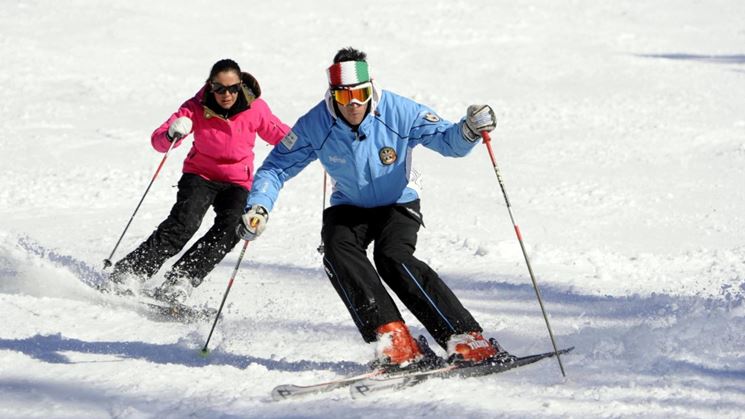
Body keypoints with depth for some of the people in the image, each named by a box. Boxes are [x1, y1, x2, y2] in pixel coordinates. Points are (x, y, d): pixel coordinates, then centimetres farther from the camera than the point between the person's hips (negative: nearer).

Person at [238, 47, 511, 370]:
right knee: (338, 250, -29)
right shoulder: (315, 125, -18)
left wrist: (468, 130, -41)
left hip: (398, 205, -3)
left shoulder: (399, 112, -22)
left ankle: (467, 341, -32)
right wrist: (258, 207, -27)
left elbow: (447, 140, -19)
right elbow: (276, 167, -10)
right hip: (350, 208, 3)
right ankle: (395, 342, -33)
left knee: (392, 258, -30)